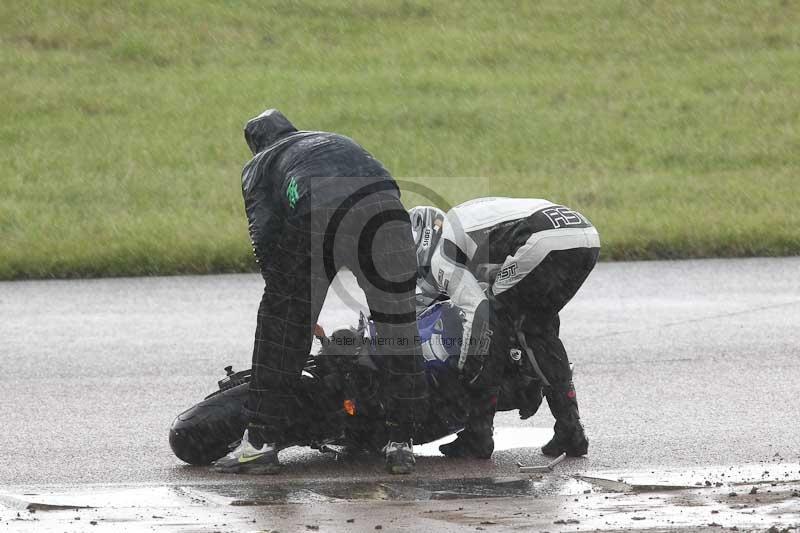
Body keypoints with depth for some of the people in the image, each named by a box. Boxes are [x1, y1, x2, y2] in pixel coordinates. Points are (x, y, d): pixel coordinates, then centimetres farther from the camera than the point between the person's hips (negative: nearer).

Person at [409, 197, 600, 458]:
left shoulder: (441, 258, 12)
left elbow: (477, 312, -3)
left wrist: (467, 374, 7)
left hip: (545, 242, -8)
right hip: (588, 241, 8)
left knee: (493, 321, 10)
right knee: (539, 327, 25)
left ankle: (477, 436, 10)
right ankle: (570, 430, 22)